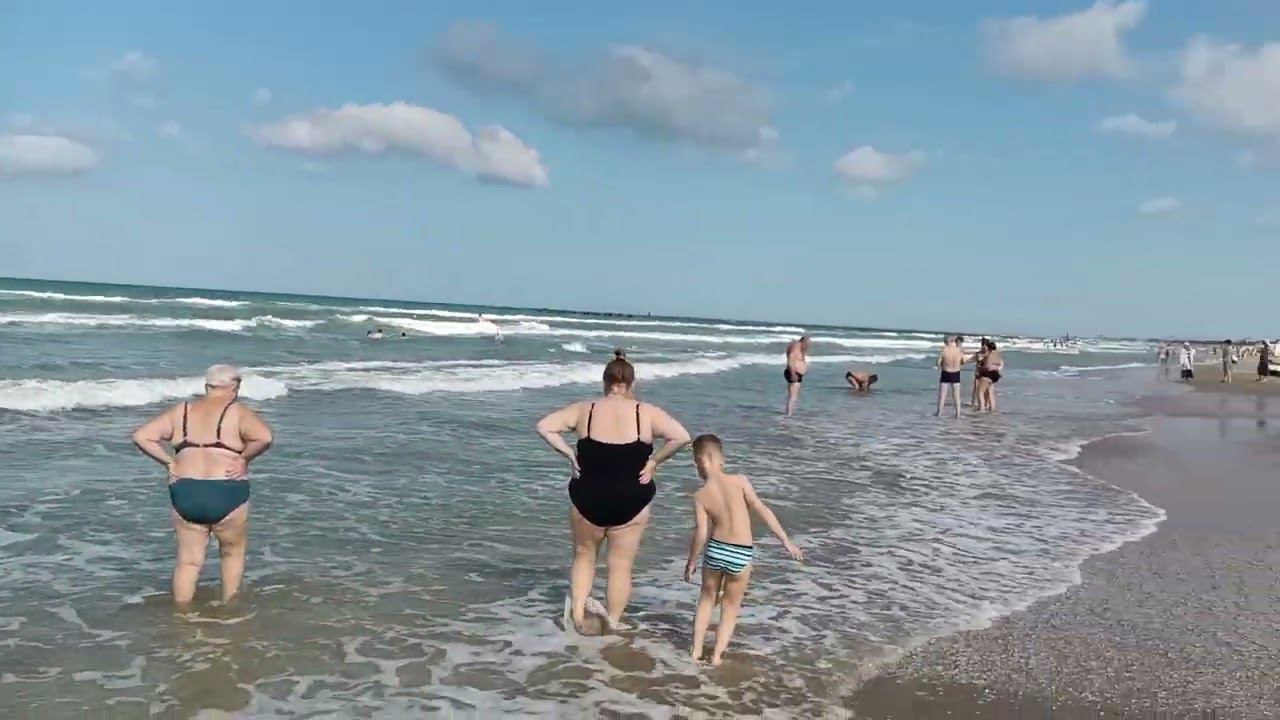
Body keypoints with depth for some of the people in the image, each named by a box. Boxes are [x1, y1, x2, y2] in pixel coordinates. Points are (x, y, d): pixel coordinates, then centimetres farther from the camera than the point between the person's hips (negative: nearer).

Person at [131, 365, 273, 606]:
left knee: (188, 561, 13)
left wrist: (169, 462, 6)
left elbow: (141, 436, 6)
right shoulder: (237, 412, -5)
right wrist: (245, 458, -9)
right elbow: (264, 437, -23)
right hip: (226, 494, -3)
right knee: (233, 553, 19)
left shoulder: (181, 411, 9)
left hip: (185, 494, 3)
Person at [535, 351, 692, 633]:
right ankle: (612, 624, 18)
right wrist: (654, 461, -5)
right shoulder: (646, 413, -7)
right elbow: (682, 437, -16)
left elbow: (544, 427, -6)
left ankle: (577, 612, 9)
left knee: (584, 557, 21)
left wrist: (570, 454, -1)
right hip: (631, 504, -1)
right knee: (621, 566, 12)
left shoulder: (584, 410, -4)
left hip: (588, 500, 1)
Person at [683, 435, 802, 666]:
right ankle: (717, 655, 14)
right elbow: (762, 510, -11)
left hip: (715, 550, 1)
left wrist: (691, 563, 4)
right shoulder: (739, 481, -12)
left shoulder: (700, 496, -9)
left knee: (707, 599, 23)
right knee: (731, 606, 16)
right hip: (741, 554, -1)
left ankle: (696, 651, 25)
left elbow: (701, 534, -11)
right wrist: (786, 541, -6)